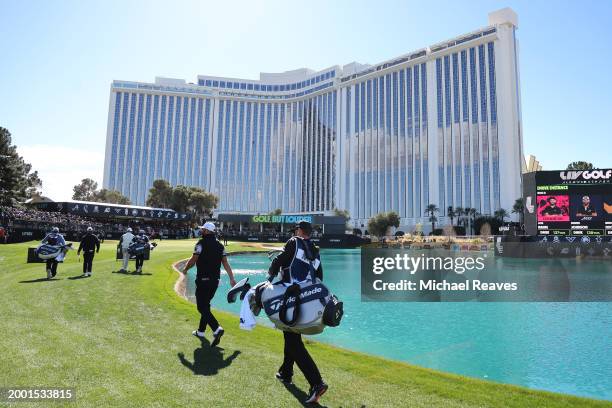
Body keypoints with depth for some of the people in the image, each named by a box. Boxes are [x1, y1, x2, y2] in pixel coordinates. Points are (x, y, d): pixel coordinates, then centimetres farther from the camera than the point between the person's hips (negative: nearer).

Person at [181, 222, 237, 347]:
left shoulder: (202, 243, -10)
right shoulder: (220, 245, 8)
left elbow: (193, 259, -11)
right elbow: (225, 263, 4)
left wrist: (185, 269, 8)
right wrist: (232, 279, 3)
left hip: (203, 280, -7)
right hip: (215, 280, 7)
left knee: (202, 307, -6)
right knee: (205, 305, 20)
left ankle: (217, 329, -23)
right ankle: (201, 331, 29)